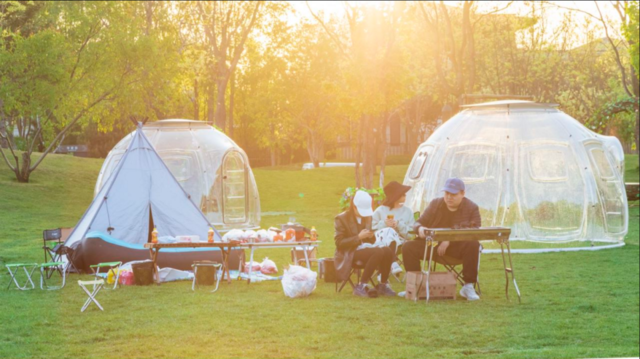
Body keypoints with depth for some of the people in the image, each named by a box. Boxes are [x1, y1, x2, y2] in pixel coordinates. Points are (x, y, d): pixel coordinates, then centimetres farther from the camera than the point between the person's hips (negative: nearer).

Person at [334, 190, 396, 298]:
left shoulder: (367, 217, 14)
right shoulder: (342, 218, -5)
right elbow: (339, 243, -11)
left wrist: (371, 236, -5)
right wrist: (358, 237, -21)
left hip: (364, 250, 6)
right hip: (349, 254, -6)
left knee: (388, 250, -24)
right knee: (378, 252, -32)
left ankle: (383, 285, -11)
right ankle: (361, 287, -26)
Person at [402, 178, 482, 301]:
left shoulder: (471, 208, -3)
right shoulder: (435, 204, 7)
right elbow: (418, 223, 11)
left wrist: (450, 240, -26)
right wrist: (420, 228, -18)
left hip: (458, 247, -3)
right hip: (433, 246, 3)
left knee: (473, 245, -35)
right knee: (408, 247, -20)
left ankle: (468, 286, -23)